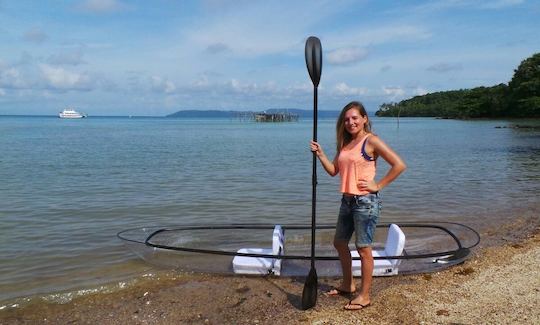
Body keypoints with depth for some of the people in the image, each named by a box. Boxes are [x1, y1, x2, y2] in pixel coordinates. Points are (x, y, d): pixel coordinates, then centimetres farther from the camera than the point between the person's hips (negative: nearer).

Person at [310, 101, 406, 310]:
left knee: (363, 248, 1)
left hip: (366, 201, -8)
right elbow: (333, 171, 10)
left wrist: (378, 185, -13)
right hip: (347, 200, 8)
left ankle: (364, 296, 16)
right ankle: (348, 284, 37)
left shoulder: (371, 141, -11)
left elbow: (399, 165, -15)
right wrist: (320, 154, -2)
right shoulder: (345, 143, 12)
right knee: (339, 242, 18)